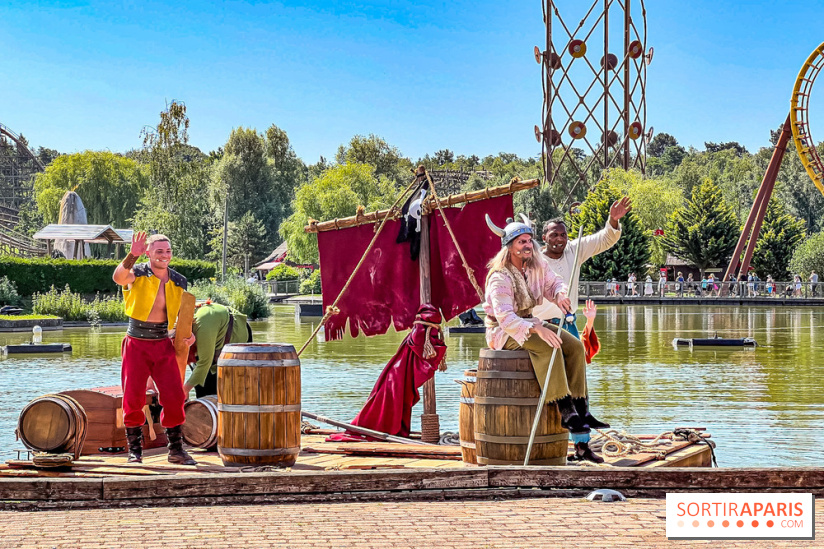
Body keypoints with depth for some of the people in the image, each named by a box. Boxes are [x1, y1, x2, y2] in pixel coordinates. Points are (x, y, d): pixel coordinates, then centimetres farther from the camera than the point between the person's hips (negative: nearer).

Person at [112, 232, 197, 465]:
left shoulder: (179, 282, 4)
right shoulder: (138, 274, -8)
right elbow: (119, 278, -32)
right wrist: (132, 255, -50)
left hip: (163, 344, 3)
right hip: (136, 344, -3)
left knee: (174, 397, -2)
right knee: (133, 398, 0)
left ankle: (176, 449, 11)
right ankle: (134, 450, 13)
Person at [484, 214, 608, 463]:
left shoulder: (537, 264, -1)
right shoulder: (500, 278, -23)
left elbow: (554, 282, 12)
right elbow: (505, 317, -32)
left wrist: (559, 295, -15)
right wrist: (536, 330, -46)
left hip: (529, 322, 8)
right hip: (503, 331, -7)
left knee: (575, 347, -14)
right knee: (549, 347, -34)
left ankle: (581, 411, -16)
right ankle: (566, 412, -32)